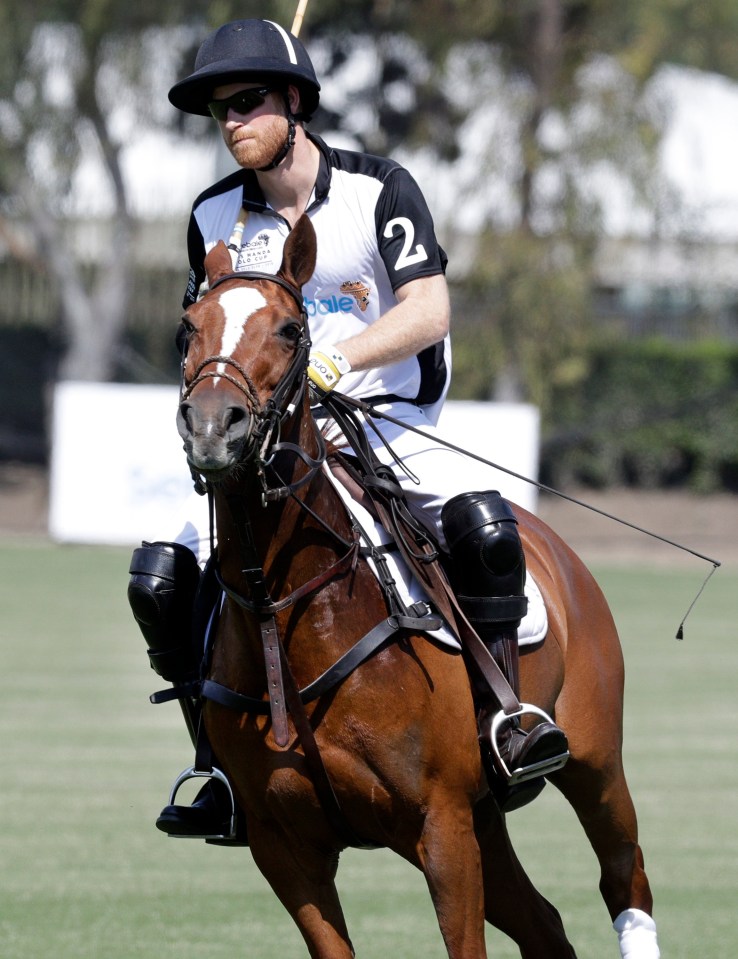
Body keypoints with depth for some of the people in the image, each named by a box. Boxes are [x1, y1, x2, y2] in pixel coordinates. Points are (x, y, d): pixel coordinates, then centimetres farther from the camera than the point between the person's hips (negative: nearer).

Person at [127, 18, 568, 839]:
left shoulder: (379, 190, -6)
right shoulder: (215, 217, 5)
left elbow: (428, 310, -17)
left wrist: (335, 358, -31)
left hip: (391, 421, -4)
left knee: (481, 524, -33)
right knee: (161, 578, -13)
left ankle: (503, 717, -20)